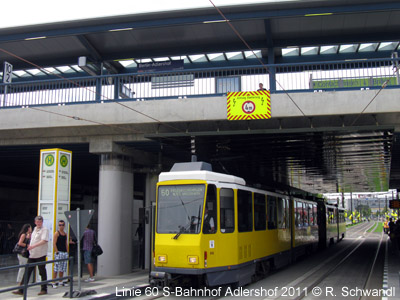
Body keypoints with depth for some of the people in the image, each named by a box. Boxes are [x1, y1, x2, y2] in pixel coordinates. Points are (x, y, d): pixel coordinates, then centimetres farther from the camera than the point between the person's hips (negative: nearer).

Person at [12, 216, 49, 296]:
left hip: (40, 255, -7)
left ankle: (44, 289, 13)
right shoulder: (35, 230, 16)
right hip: (32, 254, 7)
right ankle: (21, 290, 8)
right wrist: (30, 246, 14)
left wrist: (33, 246, -28)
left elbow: (44, 241, -21)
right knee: (27, 271, 5)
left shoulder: (45, 230, -8)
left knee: (42, 272, 2)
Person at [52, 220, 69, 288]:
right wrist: (57, 252, -15)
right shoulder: (57, 233, -5)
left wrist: (67, 252, 12)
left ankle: (60, 282, 19)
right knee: (56, 268, -8)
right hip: (59, 252, -7)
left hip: (65, 252, 7)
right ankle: (53, 282, -6)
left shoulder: (65, 234, 15)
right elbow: (54, 244, -10)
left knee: (62, 268, 11)